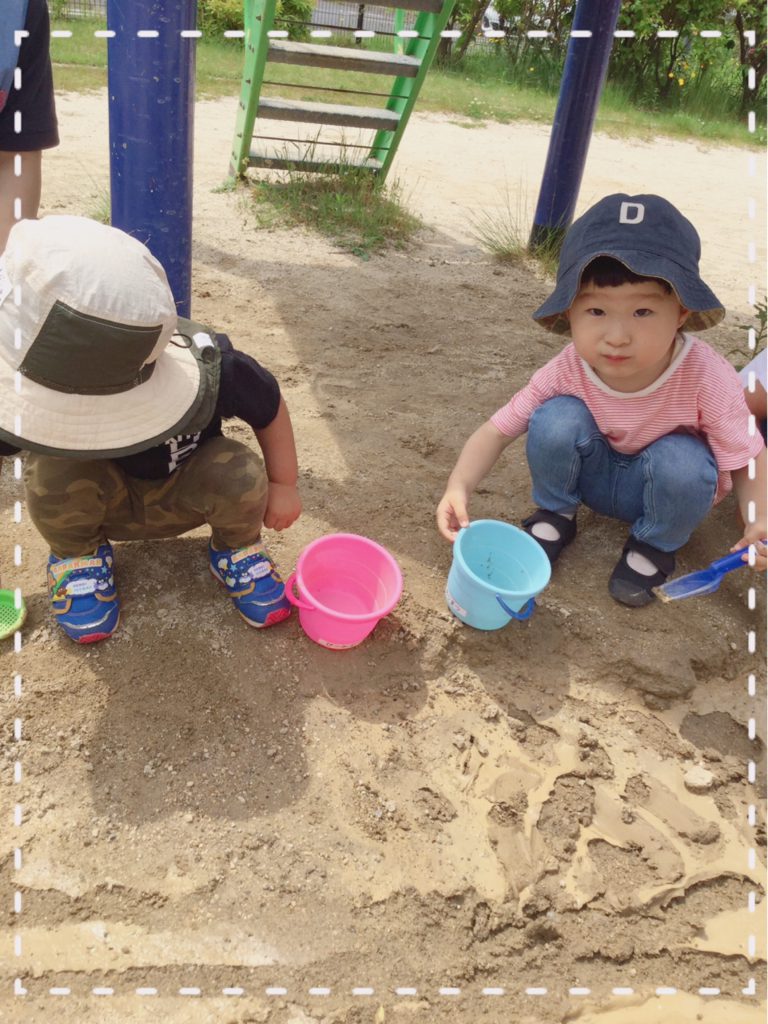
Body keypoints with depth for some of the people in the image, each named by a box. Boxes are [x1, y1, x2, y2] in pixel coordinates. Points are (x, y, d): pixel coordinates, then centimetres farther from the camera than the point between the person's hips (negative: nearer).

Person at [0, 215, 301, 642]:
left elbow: (270, 406, -15)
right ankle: (79, 555, 1)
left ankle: (238, 551, 3)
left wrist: (284, 485, -5)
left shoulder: (206, 367, -35)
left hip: (186, 495, 0)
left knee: (240, 474, -32)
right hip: (102, 503, 1)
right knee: (54, 472, -32)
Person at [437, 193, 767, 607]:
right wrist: (458, 487, -35)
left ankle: (655, 546, -2)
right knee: (556, 418, -28)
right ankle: (555, 515, 1)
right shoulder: (567, 372, -26)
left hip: (666, 488, 0)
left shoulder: (708, 379, -30)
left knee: (681, 463, -35)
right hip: (594, 473, 1)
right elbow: (498, 429, -19)